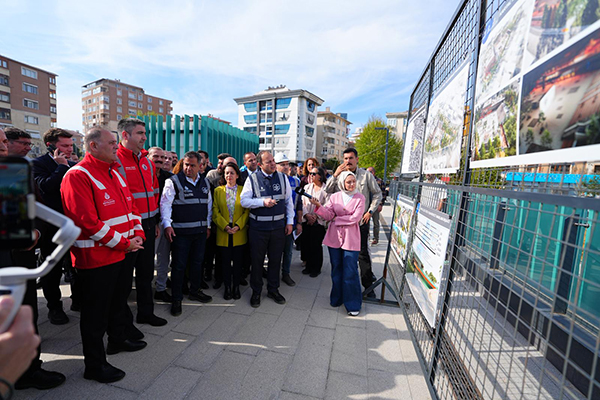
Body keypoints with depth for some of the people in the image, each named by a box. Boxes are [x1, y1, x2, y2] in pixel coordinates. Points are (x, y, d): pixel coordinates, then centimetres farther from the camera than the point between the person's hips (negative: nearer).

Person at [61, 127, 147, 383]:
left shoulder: (114, 173, 11)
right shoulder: (78, 176, -16)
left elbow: (130, 205, 14)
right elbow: (87, 220, -23)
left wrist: (137, 234, 1)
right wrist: (123, 243, -18)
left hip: (122, 253, 9)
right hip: (96, 257, -8)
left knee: (118, 299, 24)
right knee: (96, 312, 7)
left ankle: (119, 339, 46)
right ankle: (94, 365, 26)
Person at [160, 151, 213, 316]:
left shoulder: (205, 182, 10)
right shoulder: (174, 181, -6)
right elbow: (165, 204, -10)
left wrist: (208, 225, 14)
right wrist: (167, 225, -20)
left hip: (200, 231, 5)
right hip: (181, 231, -5)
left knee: (197, 262, 16)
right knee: (179, 265, 4)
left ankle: (195, 291, 35)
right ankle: (176, 299, 20)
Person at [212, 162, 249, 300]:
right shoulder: (218, 190, 5)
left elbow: (247, 211, -2)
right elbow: (215, 212, 1)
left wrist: (238, 226, -14)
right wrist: (225, 226, -12)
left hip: (239, 233, -1)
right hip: (223, 233, 1)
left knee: (238, 261, 8)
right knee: (225, 261, 9)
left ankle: (236, 286, 25)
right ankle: (227, 287, 24)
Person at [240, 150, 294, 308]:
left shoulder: (282, 178, 4)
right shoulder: (252, 179, -3)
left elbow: (289, 201, 7)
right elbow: (244, 200, -8)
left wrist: (290, 221, 3)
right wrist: (263, 202, -21)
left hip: (278, 226, 2)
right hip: (258, 227, -2)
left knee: (275, 259, 14)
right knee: (257, 260, 10)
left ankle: (273, 289, 33)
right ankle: (256, 292, 30)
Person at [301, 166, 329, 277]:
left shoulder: (325, 188, -5)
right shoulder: (307, 187, 12)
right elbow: (303, 203, 7)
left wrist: (316, 215, -13)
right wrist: (306, 215, -7)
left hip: (319, 221, -4)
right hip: (306, 220, 5)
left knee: (316, 245, 1)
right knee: (306, 244, 7)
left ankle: (316, 268, 20)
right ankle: (309, 266, 26)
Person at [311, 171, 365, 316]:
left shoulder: (360, 198, -2)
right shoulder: (334, 196, 4)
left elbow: (355, 218, -11)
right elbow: (328, 215, -4)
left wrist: (337, 219, -6)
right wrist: (319, 206, -20)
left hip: (351, 238, -2)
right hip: (334, 237, 3)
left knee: (350, 272, -1)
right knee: (336, 270, 14)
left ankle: (353, 304, 17)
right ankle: (337, 298, 32)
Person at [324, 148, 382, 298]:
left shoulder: (366, 175, 0)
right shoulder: (340, 175, 4)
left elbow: (377, 194, 5)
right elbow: (327, 190, -5)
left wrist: (370, 211, -2)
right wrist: (335, 174, -13)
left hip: (361, 220, -2)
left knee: (363, 253, 1)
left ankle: (368, 285, 15)